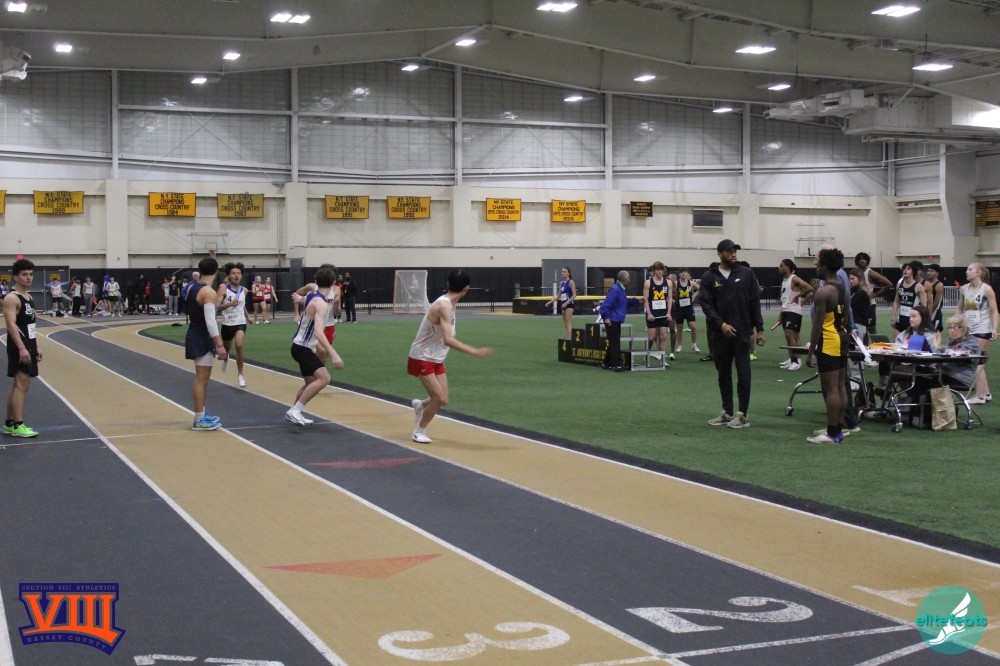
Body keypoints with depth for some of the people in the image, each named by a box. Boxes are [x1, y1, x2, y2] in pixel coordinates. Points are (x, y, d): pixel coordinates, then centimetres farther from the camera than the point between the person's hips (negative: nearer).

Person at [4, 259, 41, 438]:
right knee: (21, 385, -11)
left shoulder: (28, 297, 15)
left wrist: (36, 346, 17)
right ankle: (18, 426, -10)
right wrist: (21, 348, -27)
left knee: (17, 385, 13)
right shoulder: (11, 298, -13)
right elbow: (11, 324, -21)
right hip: (19, 347, -9)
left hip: (28, 346, 9)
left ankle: (9, 423, 19)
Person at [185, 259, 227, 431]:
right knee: (201, 379, -7)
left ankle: (203, 413, 28)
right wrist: (220, 345, -29)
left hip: (194, 334, 10)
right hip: (202, 338, -10)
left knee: (202, 378, 20)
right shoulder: (209, 292, -20)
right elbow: (210, 321, -28)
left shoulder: (192, 287, 7)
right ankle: (199, 420, -5)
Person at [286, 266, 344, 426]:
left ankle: (293, 413, 35)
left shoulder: (312, 295, 4)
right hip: (302, 347, -10)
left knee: (311, 383, 22)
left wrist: (299, 298, 56)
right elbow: (318, 331, -37)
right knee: (324, 378, -25)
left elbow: (303, 300, 31)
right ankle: (295, 410, -22)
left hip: (303, 347, 10)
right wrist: (333, 354, -46)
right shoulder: (321, 303, -25)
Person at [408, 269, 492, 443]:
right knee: (439, 398, -13)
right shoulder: (444, 306, -27)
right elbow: (448, 340, -38)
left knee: (443, 400, 7)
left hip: (436, 360, 9)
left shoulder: (448, 303, 2)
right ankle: (419, 432, 6)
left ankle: (420, 405, 36)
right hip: (422, 359, -8)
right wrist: (475, 351, -40)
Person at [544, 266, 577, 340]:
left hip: (569, 304, -8)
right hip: (563, 305, 8)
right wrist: (550, 302, 13)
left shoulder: (571, 282, -8)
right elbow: (559, 296, 20)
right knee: (566, 324, 7)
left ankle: (569, 339, -19)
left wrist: (566, 303, -23)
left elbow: (574, 295, -13)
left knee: (568, 323, -14)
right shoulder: (561, 283, 14)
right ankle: (569, 338, 10)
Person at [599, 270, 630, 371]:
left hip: (617, 321, 10)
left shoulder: (622, 290, 12)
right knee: (615, 342, -7)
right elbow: (606, 304, -23)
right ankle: (616, 364, -5)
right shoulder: (615, 290, -19)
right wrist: (606, 317, -25)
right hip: (611, 321, -10)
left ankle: (607, 363, 22)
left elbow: (626, 302, 23)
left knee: (613, 343, 14)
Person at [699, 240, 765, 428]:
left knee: (743, 374, -3)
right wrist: (721, 324, -14)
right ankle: (727, 412, 19)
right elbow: (706, 305, -2)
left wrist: (759, 329, 0)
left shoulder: (746, 274, 3)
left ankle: (742, 414, 4)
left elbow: (754, 302, 4)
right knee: (723, 375, 9)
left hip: (742, 332, -1)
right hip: (719, 333, 2)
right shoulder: (709, 277, 3)